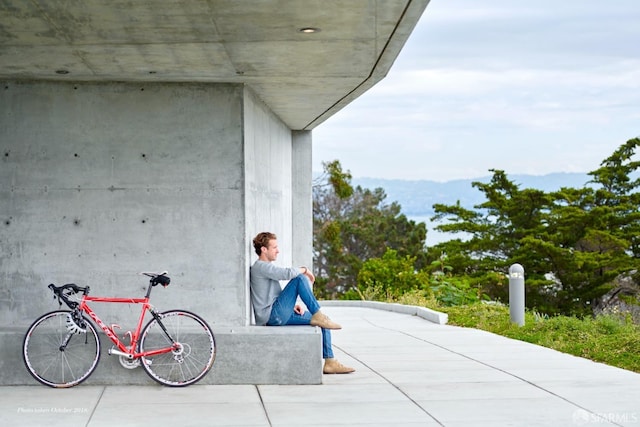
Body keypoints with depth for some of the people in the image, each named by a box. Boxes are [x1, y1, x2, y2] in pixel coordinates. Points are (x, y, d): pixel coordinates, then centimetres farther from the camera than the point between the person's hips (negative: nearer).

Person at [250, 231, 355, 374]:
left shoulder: (267, 267, 24)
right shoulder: (260, 267, -10)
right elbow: (288, 273, -25)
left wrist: (292, 305, 10)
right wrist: (304, 269, -5)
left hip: (279, 315, 10)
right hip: (272, 316, -10)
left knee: (323, 322, 7)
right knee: (300, 279, -19)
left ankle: (330, 362, 3)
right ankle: (317, 315, -14)